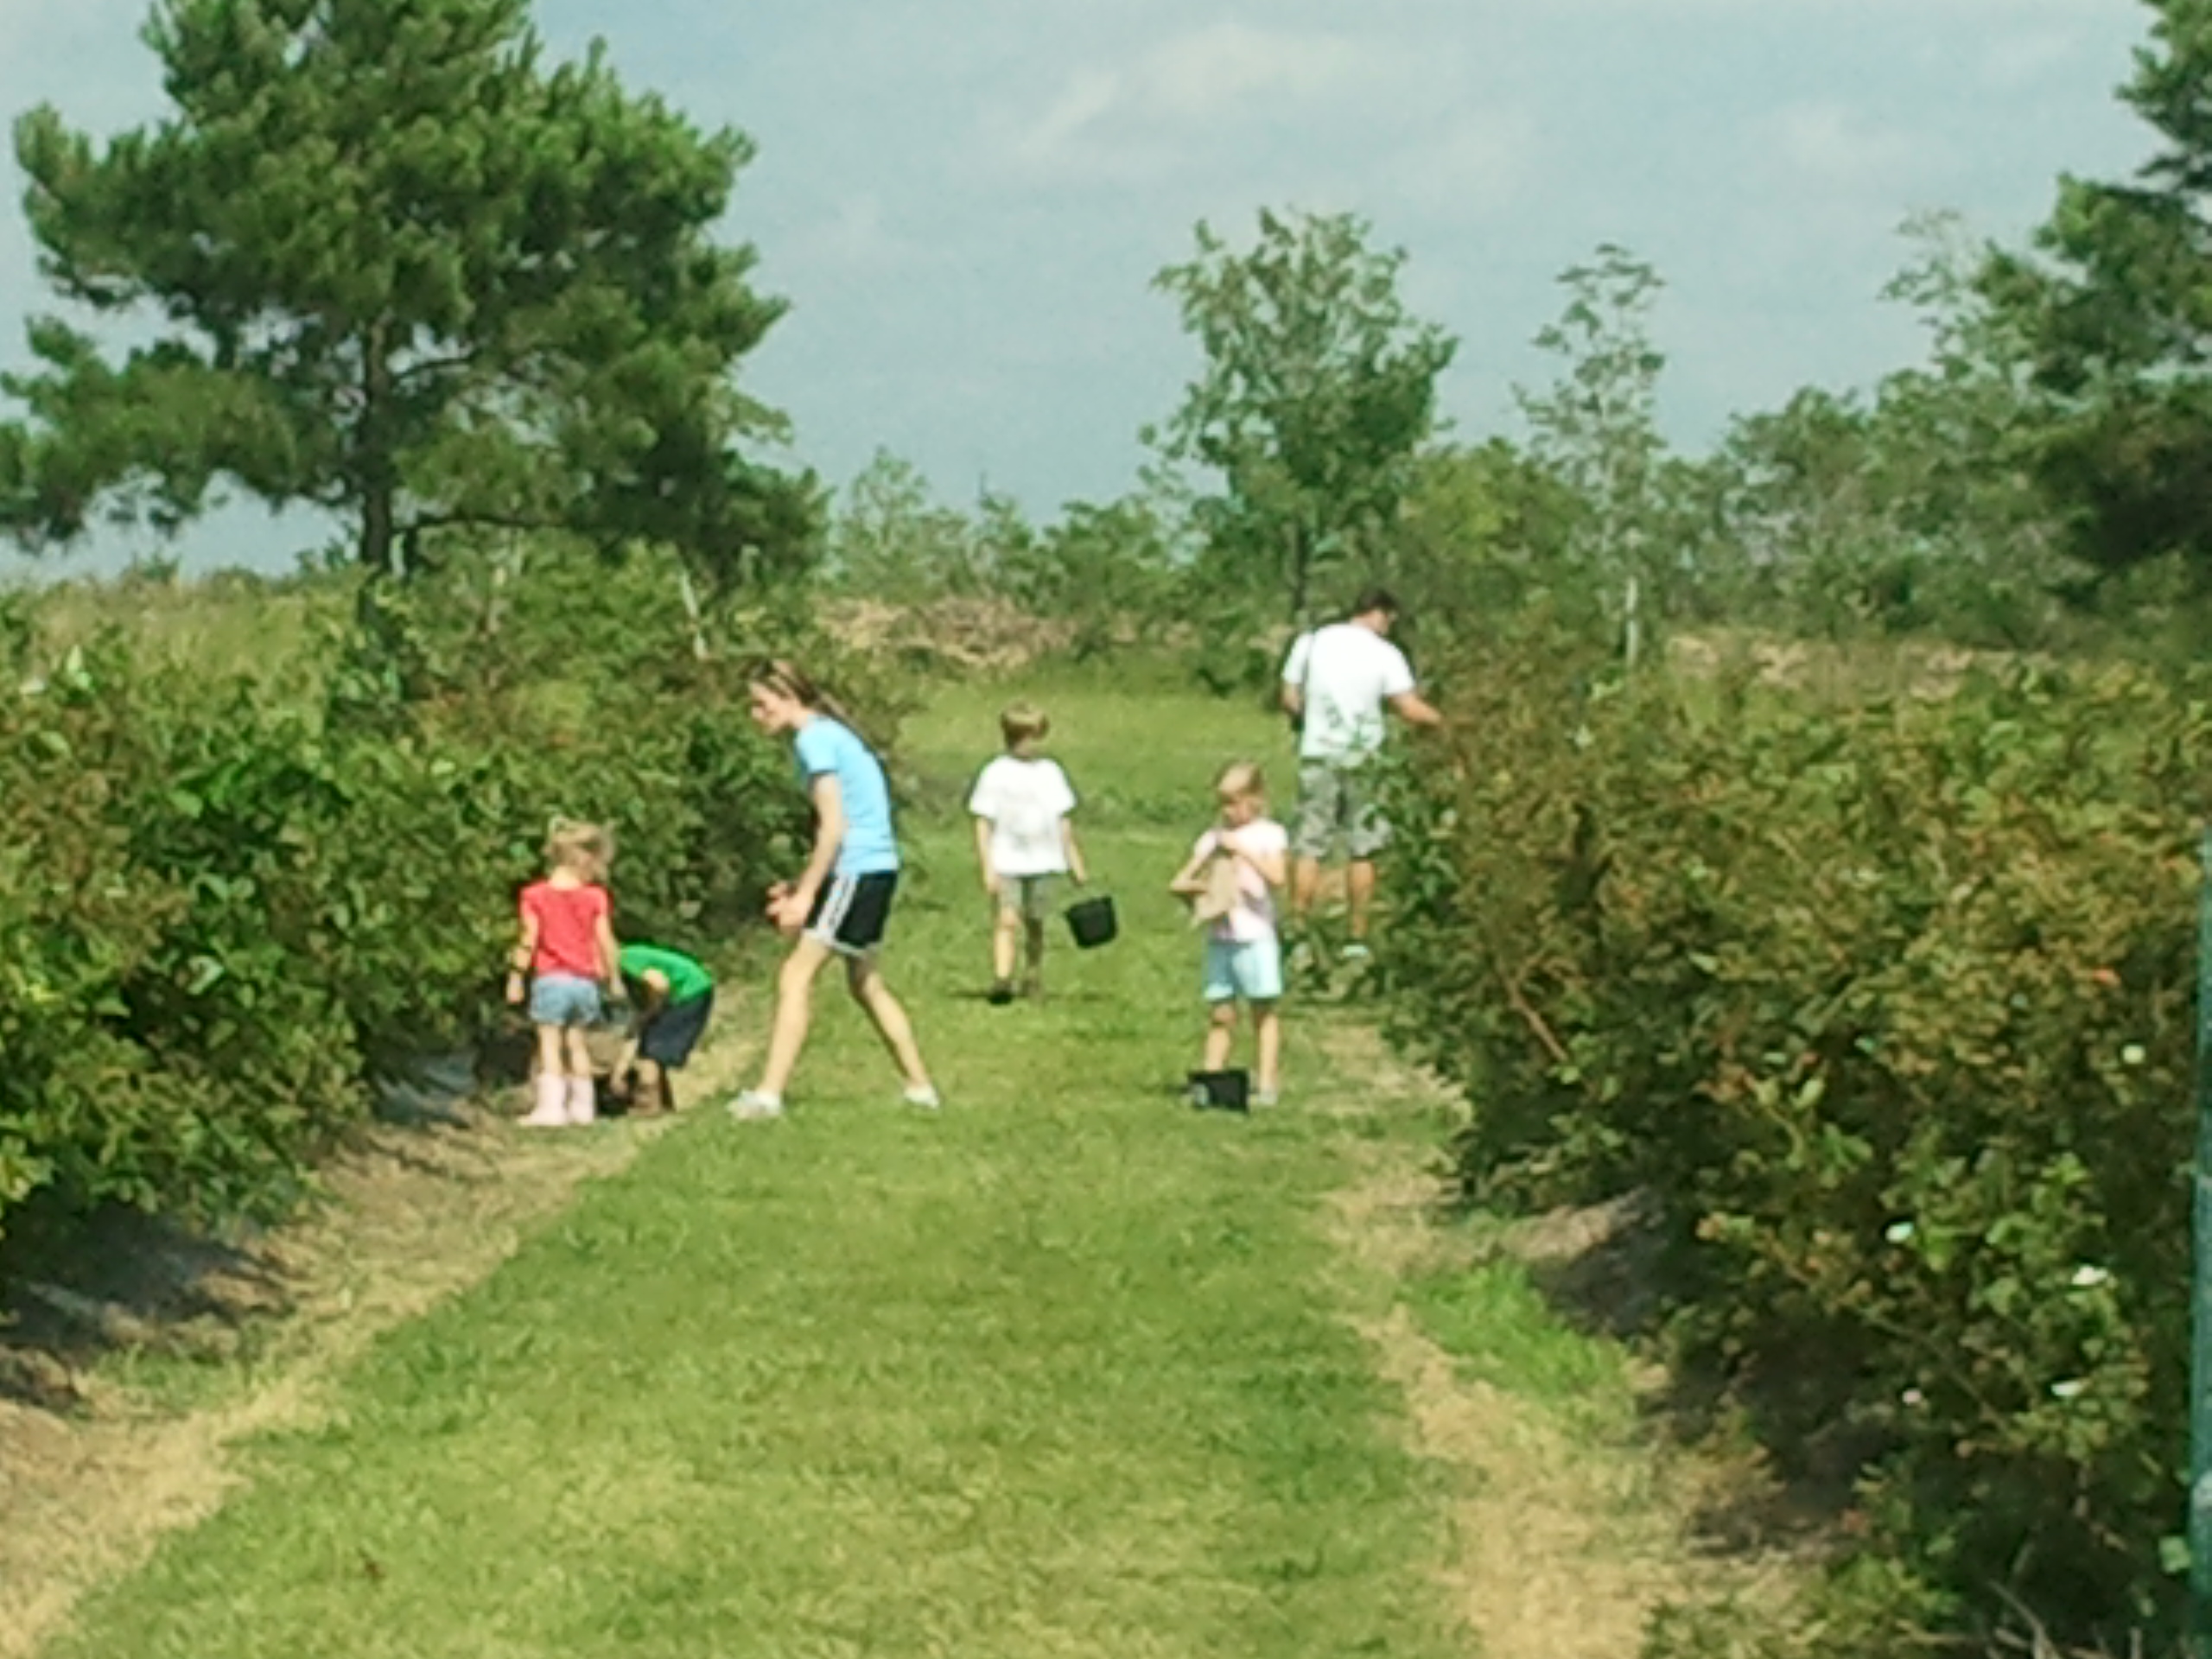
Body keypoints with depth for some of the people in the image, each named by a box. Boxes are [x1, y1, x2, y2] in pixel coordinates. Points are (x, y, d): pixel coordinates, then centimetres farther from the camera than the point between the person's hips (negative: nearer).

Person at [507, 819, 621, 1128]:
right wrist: (612, 978, 12)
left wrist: (516, 976, 3)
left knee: (550, 1041, 0)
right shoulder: (596, 898, -2)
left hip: (551, 978, -3)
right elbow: (605, 942, 0)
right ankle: (583, 1105, 18)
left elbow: (529, 941, -5)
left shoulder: (536, 896, -5)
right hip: (585, 980, 3)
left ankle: (551, 1106, -8)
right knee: (576, 1041, 15)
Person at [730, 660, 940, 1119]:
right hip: (878, 868, 10)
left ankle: (768, 1094, -19)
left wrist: (805, 894, -18)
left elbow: (834, 827, -18)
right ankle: (921, 1087, 25)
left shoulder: (814, 740, -11)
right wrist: (801, 885, 17)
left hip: (856, 870, -10)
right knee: (865, 981, 21)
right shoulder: (831, 734, 19)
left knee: (796, 976, -12)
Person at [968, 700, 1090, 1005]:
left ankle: (1033, 979, 22)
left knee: (1035, 923, 9)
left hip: (1044, 864, 3)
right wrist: (988, 869, -10)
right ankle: (1001, 979, -24)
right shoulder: (996, 774, 0)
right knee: (1007, 920, -16)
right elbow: (983, 824, -2)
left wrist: (1076, 865, 15)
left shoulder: (1050, 772, 11)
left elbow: (1063, 822, 16)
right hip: (1007, 864, -3)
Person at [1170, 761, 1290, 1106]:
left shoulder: (1269, 834, -2)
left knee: (1265, 1010, 3)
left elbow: (1277, 877, -19)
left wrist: (1244, 850, -20)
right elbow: (1178, 883, 10)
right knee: (1220, 1014, 6)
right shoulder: (1214, 838, 11)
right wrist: (1202, 887, -9)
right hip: (1219, 937, 4)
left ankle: (1267, 1083, 5)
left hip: (1256, 936, -4)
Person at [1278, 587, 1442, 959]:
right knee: (1361, 851, 8)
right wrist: (1443, 721, 4)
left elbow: (1289, 700, 5)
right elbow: (1409, 708, -11)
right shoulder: (1384, 653, -4)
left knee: (1310, 848, 2)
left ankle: (1299, 935, -2)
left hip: (1317, 756, 2)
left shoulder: (1311, 642, 4)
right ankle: (1358, 939, 9)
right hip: (1361, 760, -2)